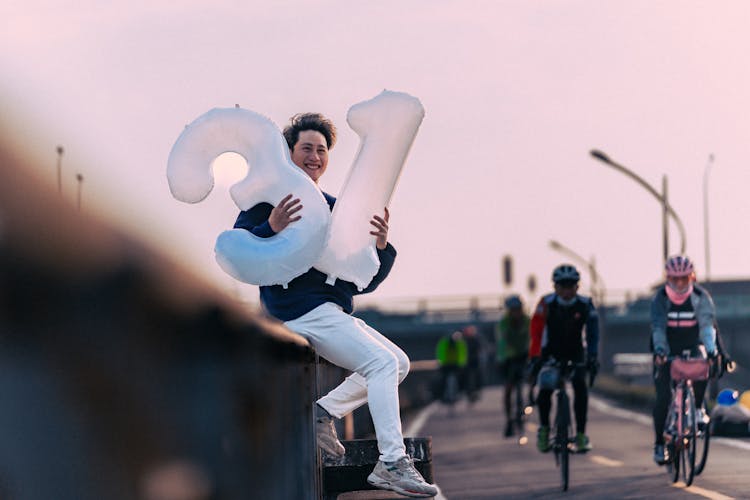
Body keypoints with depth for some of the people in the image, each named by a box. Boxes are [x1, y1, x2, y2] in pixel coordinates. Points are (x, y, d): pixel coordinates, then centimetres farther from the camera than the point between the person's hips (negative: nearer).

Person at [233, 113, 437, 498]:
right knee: (383, 363, -19)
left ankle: (323, 412, 4)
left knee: (398, 362, 9)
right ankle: (392, 463, -24)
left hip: (333, 312, 9)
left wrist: (380, 248, -6)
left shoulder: (333, 209, 19)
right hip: (300, 309, -9)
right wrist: (270, 228, -30)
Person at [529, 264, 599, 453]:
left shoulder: (585, 305, -17)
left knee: (580, 385, -19)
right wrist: (535, 356, -34)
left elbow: (593, 331, -20)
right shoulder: (547, 304, -19)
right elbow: (535, 330, -23)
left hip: (576, 352, 0)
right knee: (545, 388, -19)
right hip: (551, 352, 0)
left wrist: (593, 356, -33)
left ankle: (581, 434, -12)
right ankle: (544, 427, 3)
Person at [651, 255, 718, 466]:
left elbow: (707, 324, -23)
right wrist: (659, 349, -40)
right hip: (667, 351, 0)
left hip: (692, 347, 0)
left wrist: (711, 349, -40)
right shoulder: (660, 298, -12)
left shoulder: (701, 297, -12)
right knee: (663, 397, -12)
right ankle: (659, 444, -1)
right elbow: (658, 327, -23)